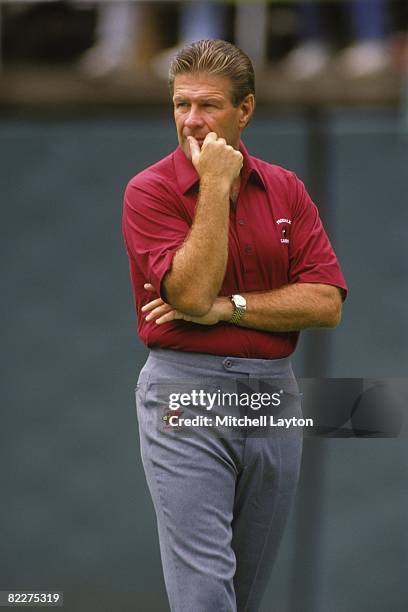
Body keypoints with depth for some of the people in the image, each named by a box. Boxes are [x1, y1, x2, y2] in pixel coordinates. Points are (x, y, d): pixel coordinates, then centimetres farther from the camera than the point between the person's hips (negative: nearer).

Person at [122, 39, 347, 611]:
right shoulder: (150, 191, -5)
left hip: (275, 394, 5)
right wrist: (215, 186, -16)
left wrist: (226, 307, -13)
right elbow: (193, 293, -19)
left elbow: (325, 302, -3)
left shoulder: (286, 190, 7)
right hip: (186, 395, -4)